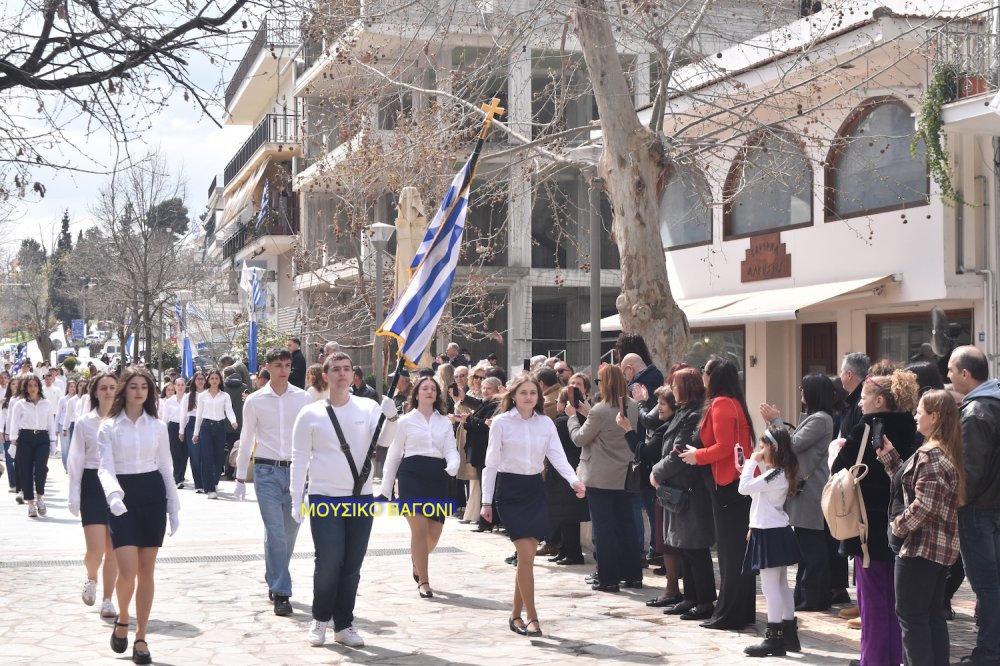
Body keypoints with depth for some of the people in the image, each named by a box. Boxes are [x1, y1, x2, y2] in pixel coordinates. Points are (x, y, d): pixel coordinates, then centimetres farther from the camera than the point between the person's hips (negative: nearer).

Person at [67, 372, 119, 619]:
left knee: (113, 551, 5)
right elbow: (76, 461, 4)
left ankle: (108, 600, 19)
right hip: (93, 485, -1)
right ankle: (91, 579, 25)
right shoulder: (85, 423, 2)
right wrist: (74, 497, 0)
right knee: (95, 550, -8)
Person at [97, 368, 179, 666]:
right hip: (123, 499, -2)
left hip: (153, 496, 2)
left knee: (146, 571, 4)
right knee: (128, 571, -14)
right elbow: (105, 467, -11)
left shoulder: (158, 426, 6)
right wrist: (113, 494, -31)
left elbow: (166, 468, 11)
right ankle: (122, 619, 16)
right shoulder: (109, 427, -1)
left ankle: (141, 638, 13)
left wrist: (174, 506, 7)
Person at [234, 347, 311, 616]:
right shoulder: (255, 401, 1)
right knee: (275, 531, -8)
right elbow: (246, 440, 7)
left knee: (289, 530, 10)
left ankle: (274, 580, 31)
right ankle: (281, 593, -5)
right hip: (266, 471, -2)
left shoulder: (302, 398, 3)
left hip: (295, 470, 2)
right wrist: (240, 478, 8)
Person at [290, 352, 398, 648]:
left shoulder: (368, 408, 2)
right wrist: (296, 499, -2)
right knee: (329, 561, -9)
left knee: (352, 564, 8)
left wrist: (390, 418, -31)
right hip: (324, 499, -2)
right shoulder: (310, 413, -1)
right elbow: (300, 458, 1)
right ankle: (320, 619, 13)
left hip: (361, 498, 2)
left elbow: (384, 440, -11)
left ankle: (344, 624, 20)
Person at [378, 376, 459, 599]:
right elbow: (394, 454, 10)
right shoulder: (406, 421, 7)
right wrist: (385, 487, 8)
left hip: (437, 476, 3)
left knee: (434, 532, 5)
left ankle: (417, 560, 38)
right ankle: (423, 581, -2)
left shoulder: (445, 422, 13)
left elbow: (451, 450, 4)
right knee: (419, 528, -13)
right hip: (412, 474, -3)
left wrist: (453, 466, -20)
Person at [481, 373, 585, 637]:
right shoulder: (501, 422, -5)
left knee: (527, 556, 4)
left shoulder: (546, 423, 5)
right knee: (526, 555, -12)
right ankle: (532, 617, -4)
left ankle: (515, 615, 18)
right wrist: (487, 501, -3)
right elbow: (492, 463, -1)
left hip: (535, 489, 4)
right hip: (509, 490, -4)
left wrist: (574, 481, -22)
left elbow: (557, 456, -3)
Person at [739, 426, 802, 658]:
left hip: (770, 534, -10)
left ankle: (774, 639, -5)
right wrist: (755, 466, 8)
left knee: (770, 588, -7)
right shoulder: (780, 473, 12)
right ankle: (789, 635, 19)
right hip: (776, 532, 10)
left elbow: (744, 488, -24)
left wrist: (753, 461, -15)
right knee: (782, 586, 14)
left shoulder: (775, 474, -19)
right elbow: (756, 491, 17)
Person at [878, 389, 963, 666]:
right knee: (933, 613, 14)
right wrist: (888, 455, 9)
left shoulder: (929, 455, -19)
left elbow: (923, 505, -24)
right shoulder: (948, 452, 12)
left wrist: (897, 527, -11)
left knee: (910, 615, -1)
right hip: (942, 546, 10)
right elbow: (907, 481, 15)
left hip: (920, 546, -10)